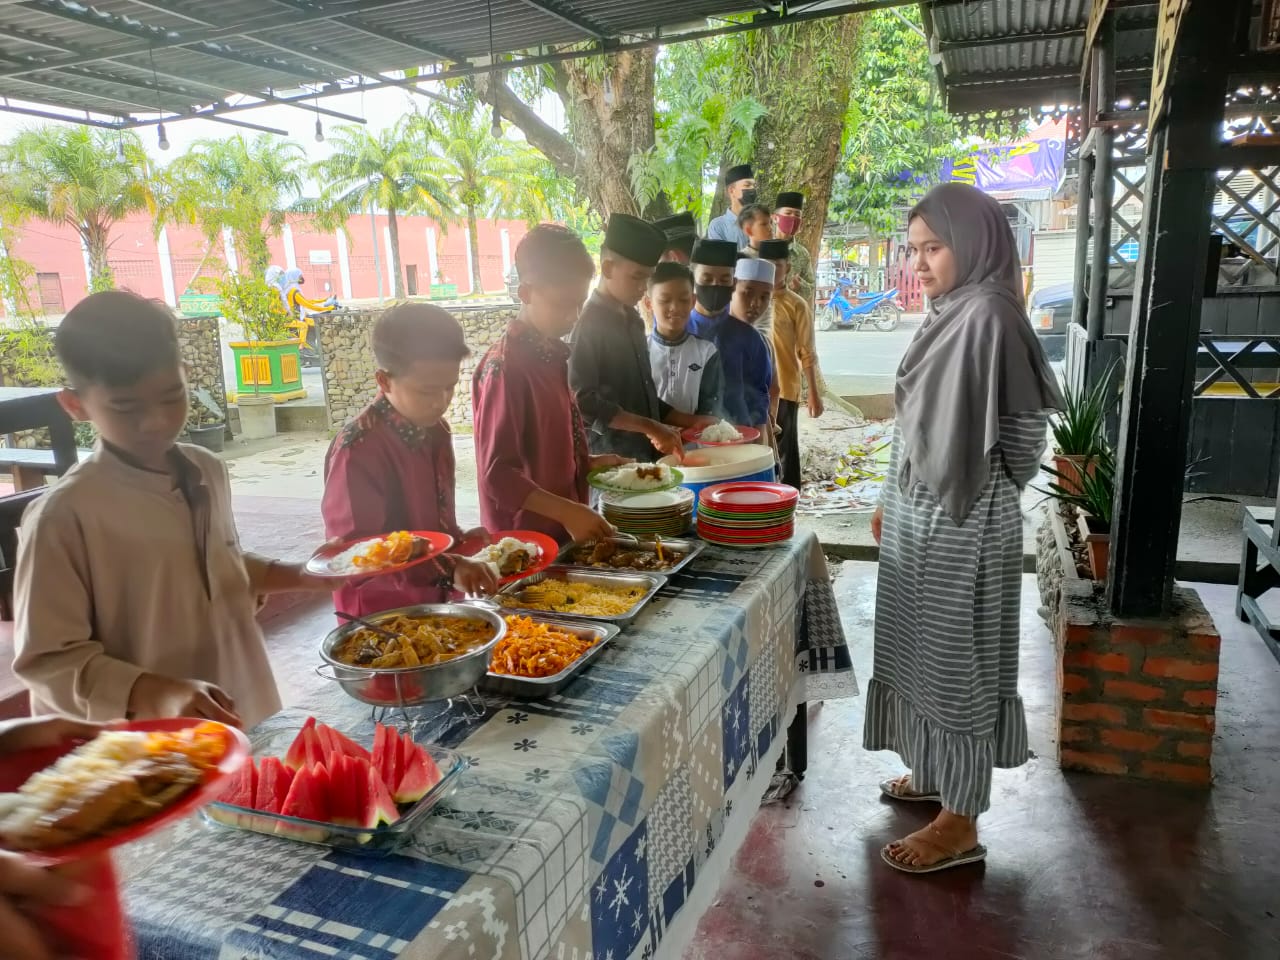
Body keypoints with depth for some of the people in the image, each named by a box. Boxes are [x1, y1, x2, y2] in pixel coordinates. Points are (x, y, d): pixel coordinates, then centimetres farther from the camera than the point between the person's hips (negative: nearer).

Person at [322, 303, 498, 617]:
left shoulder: (435, 430, 4)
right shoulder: (359, 450, -22)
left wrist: (459, 542, -2)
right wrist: (448, 569, -36)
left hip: (437, 604, 8)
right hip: (380, 618, -7)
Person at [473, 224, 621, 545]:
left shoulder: (552, 355, 8)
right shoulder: (505, 366, -18)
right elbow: (497, 474, -21)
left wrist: (588, 464, 4)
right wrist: (568, 512, -28)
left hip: (564, 529, 8)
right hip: (525, 539, -8)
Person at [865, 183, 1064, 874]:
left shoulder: (986, 316, -18)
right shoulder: (950, 315, 10)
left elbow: (984, 437, -23)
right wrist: (892, 501, 17)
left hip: (959, 522, -9)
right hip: (923, 512, 9)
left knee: (953, 660, 1)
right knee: (925, 653, 19)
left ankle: (960, 823, 17)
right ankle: (936, 772, 38)